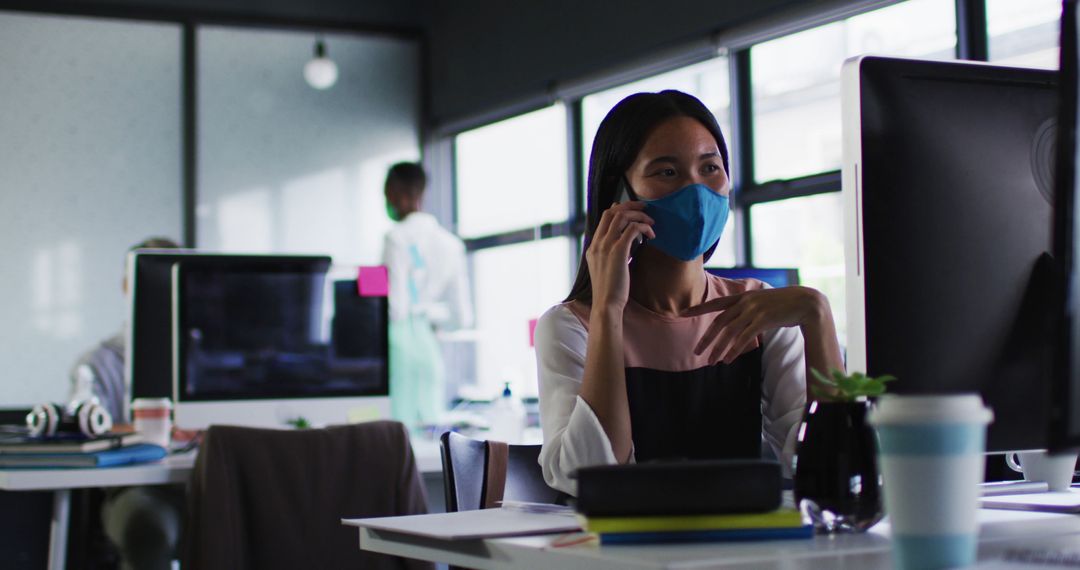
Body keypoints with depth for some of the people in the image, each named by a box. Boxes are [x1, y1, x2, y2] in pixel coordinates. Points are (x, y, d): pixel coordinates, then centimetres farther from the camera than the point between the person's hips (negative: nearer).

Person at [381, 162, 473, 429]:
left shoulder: (397, 238, -8)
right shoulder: (450, 242, 9)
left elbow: (396, 308, -15)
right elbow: (462, 316, 7)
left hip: (400, 343, -6)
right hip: (431, 346, 6)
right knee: (430, 427, 7)